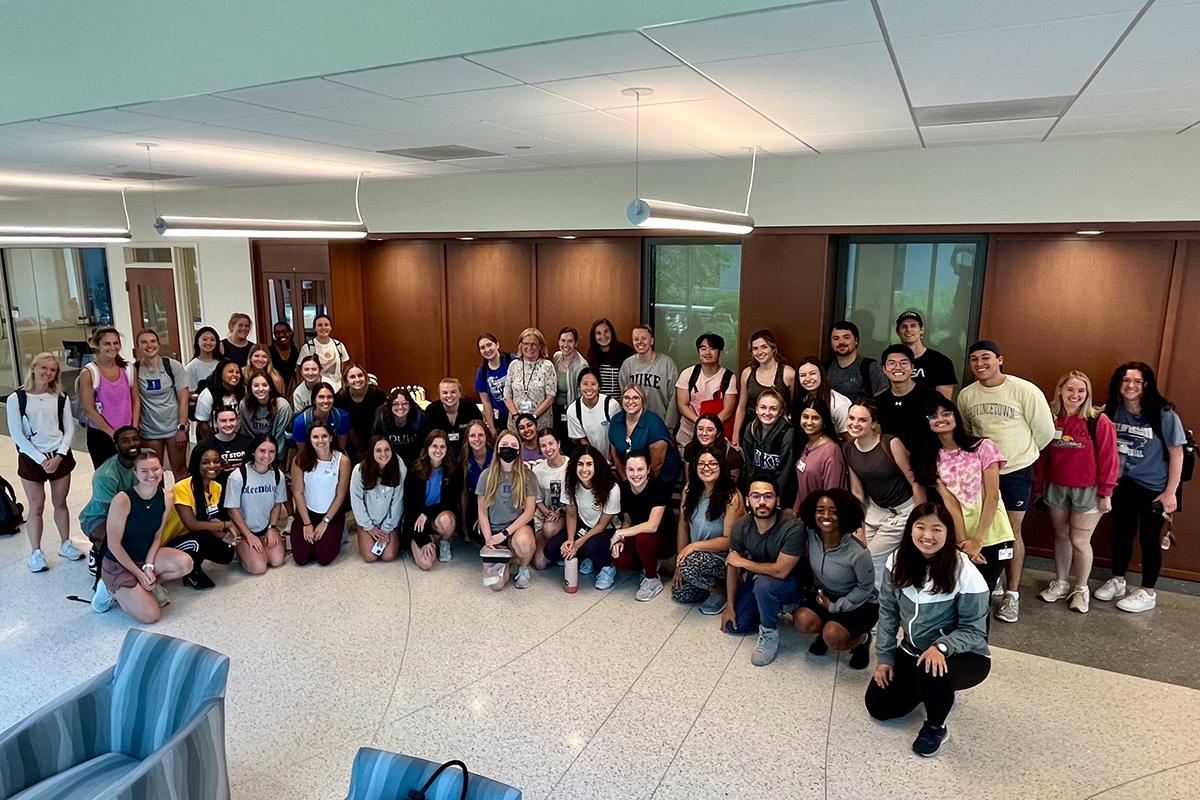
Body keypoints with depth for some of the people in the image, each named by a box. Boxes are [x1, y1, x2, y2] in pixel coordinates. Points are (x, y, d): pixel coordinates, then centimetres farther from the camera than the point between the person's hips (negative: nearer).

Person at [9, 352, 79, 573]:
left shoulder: (60, 398, 1)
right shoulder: (16, 398, -7)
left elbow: (69, 429, 2)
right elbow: (16, 435, -9)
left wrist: (59, 456, -10)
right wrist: (41, 459, -13)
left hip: (60, 457, 2)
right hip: (31, 459, -2)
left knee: (60, 503, 12)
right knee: (36, 507, 4)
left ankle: (66, 544, 26)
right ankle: (36, 552, 17)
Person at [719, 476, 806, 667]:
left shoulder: (792, 528, -32)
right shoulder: (741, 527, -15)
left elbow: (780, 570, -34)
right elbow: (732, 567, -4)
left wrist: (743, 562, -23)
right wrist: (730, 606, -1)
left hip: (791, 584, -5)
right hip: (757, 580, 6)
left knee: (763, 583, -36)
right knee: (733, 626, 0)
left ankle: (770, 634, -11)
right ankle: (774, 609, 22)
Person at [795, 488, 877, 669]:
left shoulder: (858, 552, -28)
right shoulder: (810, 535, -19)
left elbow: (866, 588, -14)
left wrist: (835, 607, -15)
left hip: (859, 604, -4)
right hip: (825, 595, 4)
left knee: (832, 637, -26)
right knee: (802, 621, -21)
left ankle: (861, 639, 6)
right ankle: (826, 630, 11)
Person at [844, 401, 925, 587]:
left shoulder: (891, 444, -21)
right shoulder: (847, 449, -5)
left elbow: (915, 481, -16)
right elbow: (857, 492, 4)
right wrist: (859, 528, 5)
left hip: (902, 511, -6)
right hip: (874, 509, 6)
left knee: (871, 560, -6)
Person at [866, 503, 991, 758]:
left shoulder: (964, 573, -23)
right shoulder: (897, 561, -10)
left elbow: (973, 630, -16)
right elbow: (888, 613, -1)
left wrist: (941, 647, -33)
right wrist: (884, 657, -4)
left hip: (962, 656, -5)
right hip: (911, 651, 5)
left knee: (932, 673, -37)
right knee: (878, 705, -2)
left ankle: (935, 727, -4)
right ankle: (922, 687, 26)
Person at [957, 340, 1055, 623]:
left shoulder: (1025, 390, -14)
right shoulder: (966, 395, -2)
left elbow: (1045, 431, -4)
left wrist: (1020, 453, 7)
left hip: (1016, 471, -3)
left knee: (1012, 532, 4)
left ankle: (1012, 593, 17)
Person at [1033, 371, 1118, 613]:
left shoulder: (1099, 422, -12)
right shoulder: (1050, 419, -1)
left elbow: (1108, 459, -10)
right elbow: (1041, 456, 5)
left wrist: (1105, 493, -9)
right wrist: (1037, 487, 8)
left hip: (1088, 491, -3)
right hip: (1055, 488, 4)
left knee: (1080, 541, 2)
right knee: (1061, 536, 15)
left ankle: (1081, 588, 22)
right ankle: (1060, 583, 30)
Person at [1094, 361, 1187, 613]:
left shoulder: (1164, 415, -16)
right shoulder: (1111, 411, -6)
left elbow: (1176, 454, -12)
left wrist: (1171, 492, -12)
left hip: (1154, 488, -4)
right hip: (1123, 484, 4)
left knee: (1149, 538, 7)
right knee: (1121, 532, 16)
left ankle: (1148, 593, 22)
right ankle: (1117, 581, 33)